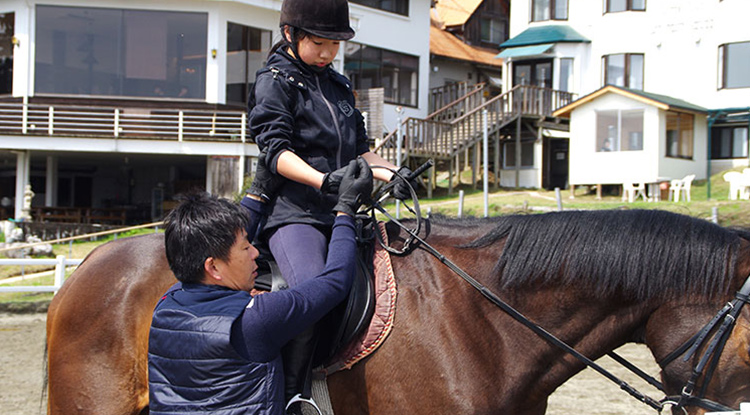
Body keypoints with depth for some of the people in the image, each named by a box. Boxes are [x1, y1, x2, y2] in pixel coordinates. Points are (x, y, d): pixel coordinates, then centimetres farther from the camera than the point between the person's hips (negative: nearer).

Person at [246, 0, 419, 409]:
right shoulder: (275, 81, -1)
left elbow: (359, 149, 25)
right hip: (293, 210, -8)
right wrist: (323, 180, -27)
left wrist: (391, 174, 6)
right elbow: (277, 151, -12)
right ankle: (289, 398, -24)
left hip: (341, 211, 8)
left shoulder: (339, 85, 21)